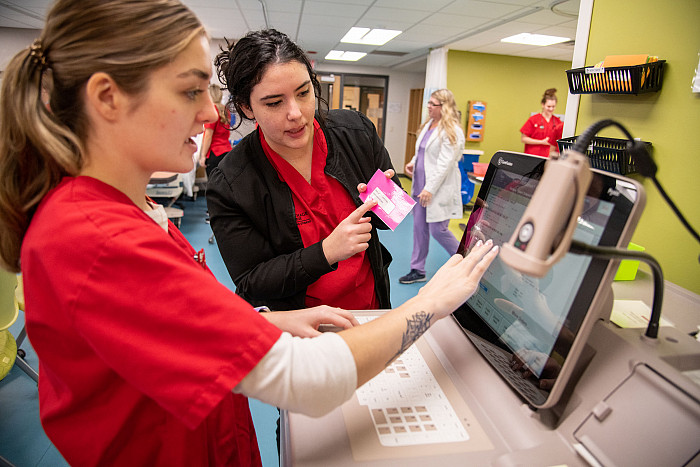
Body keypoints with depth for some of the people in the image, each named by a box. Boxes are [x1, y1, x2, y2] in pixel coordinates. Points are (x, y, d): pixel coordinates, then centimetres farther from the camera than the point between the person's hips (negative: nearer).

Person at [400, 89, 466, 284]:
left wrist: (430, 188, -23)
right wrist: (413, 162, 4)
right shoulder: (428, 124, 12)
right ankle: (418, 270, 21)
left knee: (438, 230, -3)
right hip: (421, 185, 8)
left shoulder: (451, 131, -15)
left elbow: (445, 163, -20)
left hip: (439, 188, -8)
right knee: (419, 228, 10)